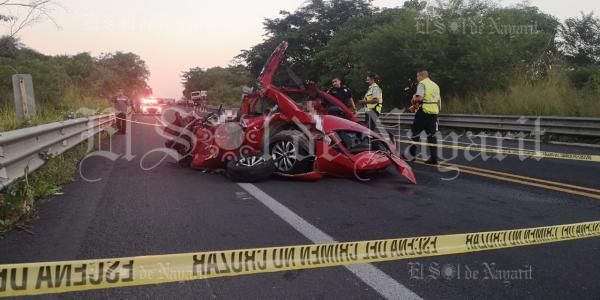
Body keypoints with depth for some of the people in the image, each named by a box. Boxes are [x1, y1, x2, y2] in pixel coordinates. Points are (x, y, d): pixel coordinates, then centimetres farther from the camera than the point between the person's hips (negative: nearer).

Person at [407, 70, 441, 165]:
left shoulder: (422, 84, -5)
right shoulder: (435, 85, 19)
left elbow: (419, 98, -19)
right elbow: (439, 100, 20)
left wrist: (414, 99, 3)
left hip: (424, 111, -7)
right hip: (434, 112, 7)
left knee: (416, 131, 5)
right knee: (431, 134, 6)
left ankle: (413, 154, 9)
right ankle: (433, 158, 3)